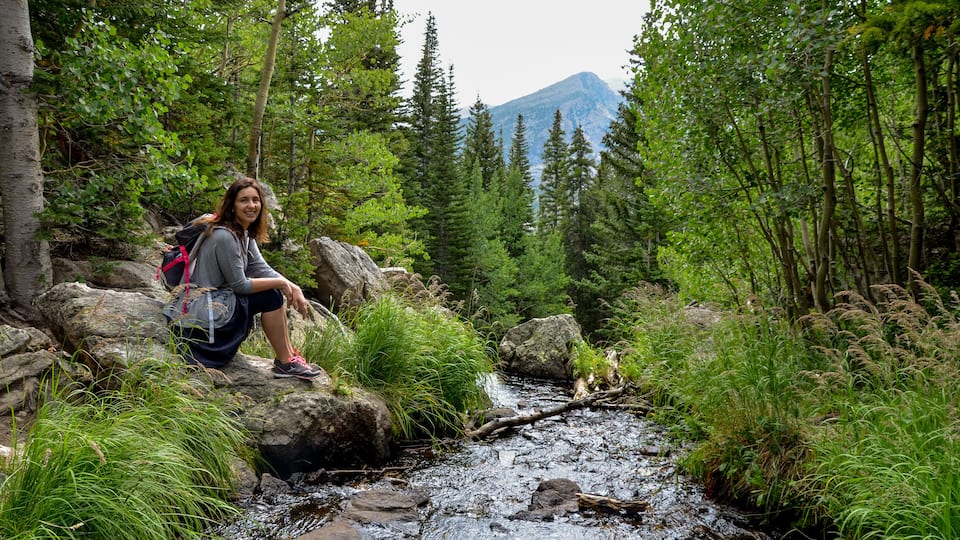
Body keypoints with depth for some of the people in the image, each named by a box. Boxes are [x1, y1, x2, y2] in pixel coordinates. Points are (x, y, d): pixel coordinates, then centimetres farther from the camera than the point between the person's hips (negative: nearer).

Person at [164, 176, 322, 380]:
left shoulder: (244, 232, 6)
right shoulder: (224, 236, -24)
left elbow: (262, 269, 1)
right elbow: (239, 285, -21)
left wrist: (294, 288, -11)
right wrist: (281, 283, -15)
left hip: (219, 299, 10)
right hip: (203, 313, -10)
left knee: (275, 287, 7)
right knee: (272, 296, -13)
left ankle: (289, 353, 8)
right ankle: (285, 363, -3)